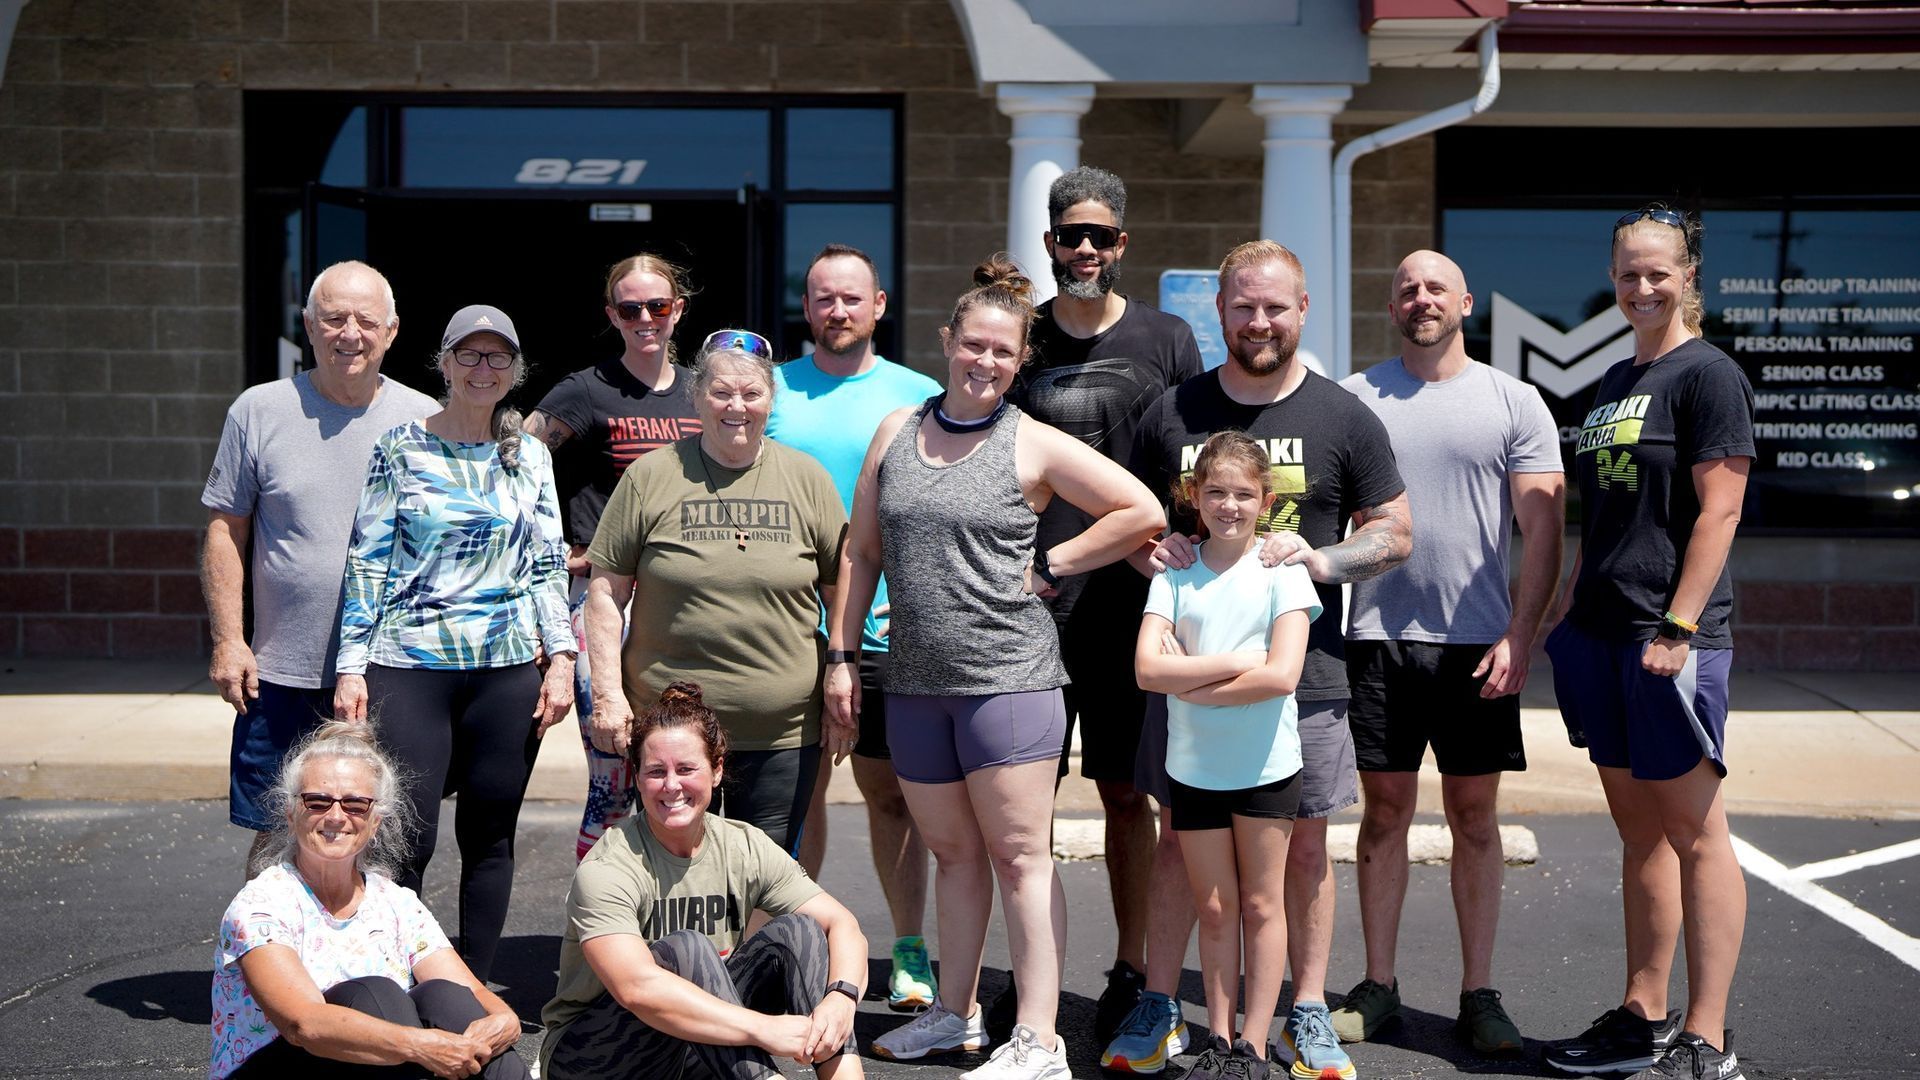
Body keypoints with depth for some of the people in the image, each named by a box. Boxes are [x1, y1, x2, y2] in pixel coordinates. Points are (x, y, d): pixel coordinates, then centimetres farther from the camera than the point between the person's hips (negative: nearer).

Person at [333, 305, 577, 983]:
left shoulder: (530, 457, 11)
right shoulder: (400, 449, 3)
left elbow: (548, 566, 12)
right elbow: (366, 563, 2)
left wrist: (561, 657, 3)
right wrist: (352, 666, -3)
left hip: (507, 671, 3)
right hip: (409, 666, -2)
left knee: (490, 838, 7)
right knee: (405, 840, -7)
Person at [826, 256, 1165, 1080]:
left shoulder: (1033, 446, -2)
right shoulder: (897, 432, 10)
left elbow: (1143, 512, -2)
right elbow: (861, 552, 14)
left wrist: (1048, 566, -3)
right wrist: (841, 653, 10)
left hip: (1010, 679, -4)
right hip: (915, 680, 5)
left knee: (1019, 856, -4)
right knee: (952, 852, 15)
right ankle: (955, 1014, 28)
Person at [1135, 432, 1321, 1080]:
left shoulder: (1281, 571, -5)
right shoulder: (1175, 573, 1)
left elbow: (1281, 675, -16)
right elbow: (1147, 668, -10)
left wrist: (1190, 682, -13)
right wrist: (1235, 664, -15)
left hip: (1266, 765, -2)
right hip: (1192, 766, 2)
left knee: (1261, 905, 7)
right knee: (1214, 910, 10)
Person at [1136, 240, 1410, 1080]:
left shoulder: (1344, 419, 3)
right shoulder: (1171, 413, 7)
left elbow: (1396, 535, 5)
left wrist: (1318, 559, -13)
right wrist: (1154, 552, -8)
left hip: (1303, 669, -1)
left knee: (1304, 843, 6)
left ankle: (1308, 1012, 19)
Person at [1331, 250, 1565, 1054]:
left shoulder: (1513, 402, 4)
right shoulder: (1354, 397, 7)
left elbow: (1543, 528, -1)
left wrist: (1520, 637, -10)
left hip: (1478, 642, 0)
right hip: (1378, 636, 1)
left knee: (1474, 814, 5)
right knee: (1385, 809, 6)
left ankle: (1479, 993, 13)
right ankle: (1377, 984, 16)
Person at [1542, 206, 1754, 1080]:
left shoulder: (1707, 374, -6)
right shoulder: (1612, 384, 17)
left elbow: (1718, 510, -13)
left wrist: (1678, 626, -18)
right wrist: (1570, 613, 16)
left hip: (1669, 637, -8)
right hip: (1601, 636, 8)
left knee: (1692, 830, -3)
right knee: (1637, 830, 13)